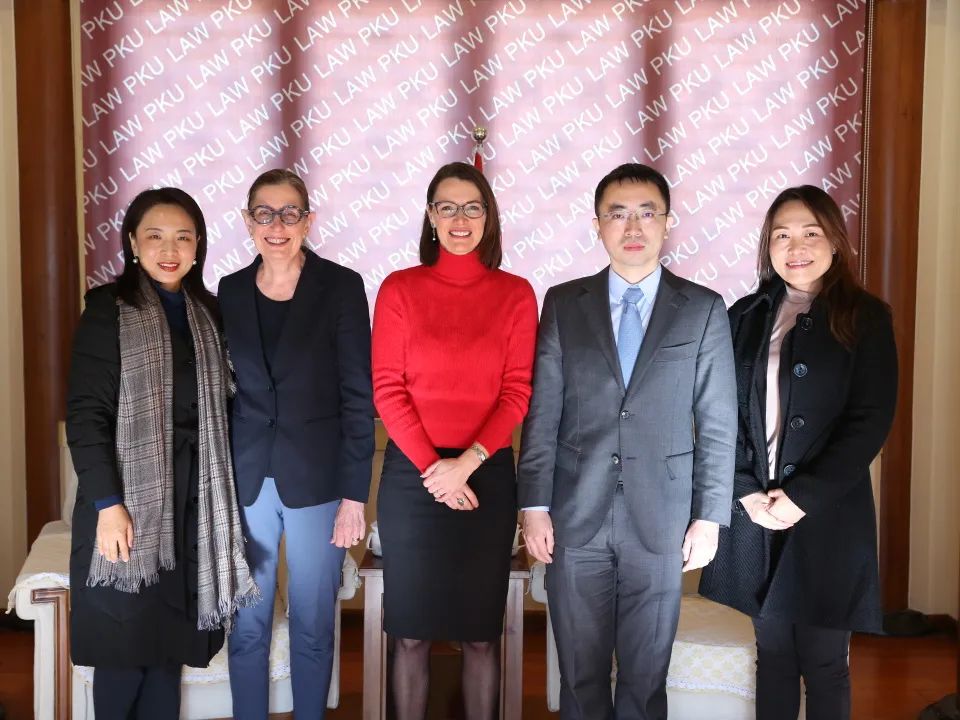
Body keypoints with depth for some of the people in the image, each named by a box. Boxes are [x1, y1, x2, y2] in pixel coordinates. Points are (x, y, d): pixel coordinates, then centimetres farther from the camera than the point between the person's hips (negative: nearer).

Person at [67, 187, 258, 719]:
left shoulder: (208, 312, 10)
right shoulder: (108, 308, -3)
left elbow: (219, 407, 11)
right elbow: (85, 414, -9)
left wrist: (223, 494, 3)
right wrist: (107, 504, -16)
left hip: (194, 499, 4)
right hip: (129, 496, -4)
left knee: (170, 643, 9)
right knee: (126, 645, 1)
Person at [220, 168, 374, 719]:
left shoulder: (341, 287, -5)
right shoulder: (230, 291, 6)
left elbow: (358, 397, -6)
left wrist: (354, 493, -9)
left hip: (316, 479, -2)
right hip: (244, 481, 3)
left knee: (314, 626, 8)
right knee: (247, 625, 9)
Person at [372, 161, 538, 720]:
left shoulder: (515, 294, 3)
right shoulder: (399, 289, 2)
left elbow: (517, 392, -2)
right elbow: (387, 388, -2)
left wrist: (467, 462, -13)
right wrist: (433, 469, -10)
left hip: (487, 474, 0)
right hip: (412, 475, 0)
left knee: (481, 632, 8)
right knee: (411, 630, 7)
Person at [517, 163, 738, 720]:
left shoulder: (704, 309, 2)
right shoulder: (564, 304, 5)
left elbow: (718, 424, 1)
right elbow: (542, 413, 2)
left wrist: (709, 518, -2)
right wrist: (535, 507, -3)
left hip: (660, 523, -1)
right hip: (576, 518, 1)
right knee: (581, 675, 10)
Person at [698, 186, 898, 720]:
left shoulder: (865, 318, -2)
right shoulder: (746, 316, 8)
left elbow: (872, 421, -8)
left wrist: (803, 497, -14)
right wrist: (747, 491, -9)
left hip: (827, 514, -3)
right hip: (754, 509, 3)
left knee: (824, 663, 5)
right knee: (772, 655, 12)